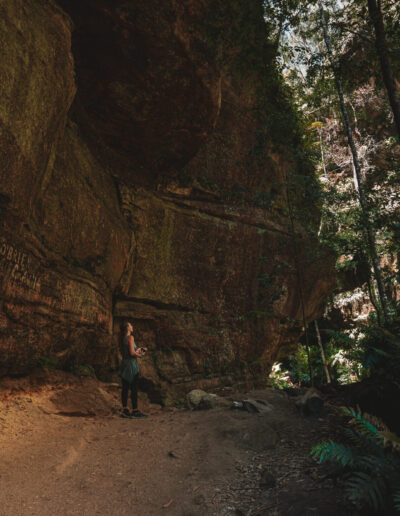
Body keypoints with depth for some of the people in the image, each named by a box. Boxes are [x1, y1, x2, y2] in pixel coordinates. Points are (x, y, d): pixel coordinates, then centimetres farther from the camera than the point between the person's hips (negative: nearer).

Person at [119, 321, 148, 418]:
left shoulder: (123, 338, 14)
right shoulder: (130, 337, -12)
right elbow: (132, 353, -19)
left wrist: (139, 349, 18)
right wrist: (140, 355, -3)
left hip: (124, 364, 9)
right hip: (131, 364, -9)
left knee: (125, 388, 10)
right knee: (134, 388, -4)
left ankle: (124, 410, 14)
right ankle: (135, 411, -1)